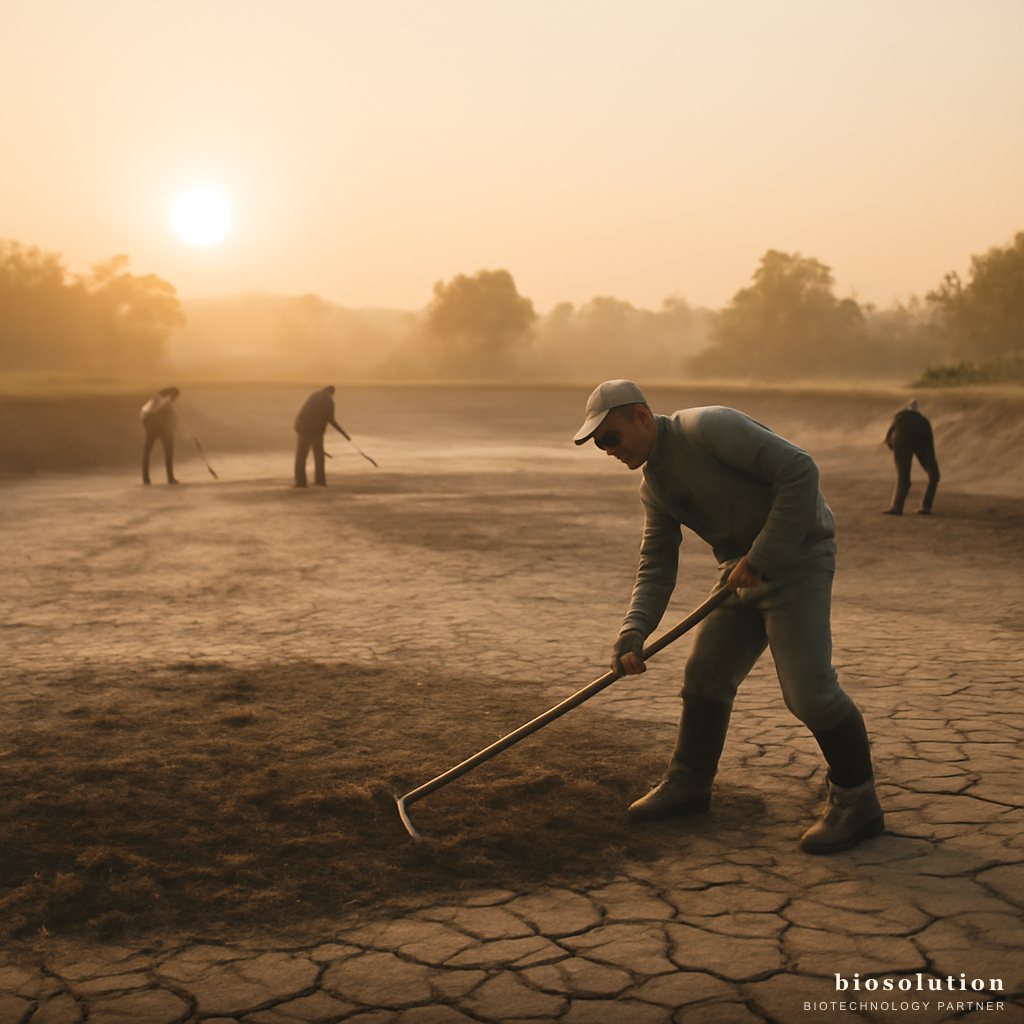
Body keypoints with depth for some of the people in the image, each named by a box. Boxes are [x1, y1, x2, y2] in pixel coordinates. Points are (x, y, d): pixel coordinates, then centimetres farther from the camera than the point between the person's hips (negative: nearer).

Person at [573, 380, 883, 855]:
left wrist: (762, 557, -23)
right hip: (743, 572, 9)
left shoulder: (709, 427, -20)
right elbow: (655, 566, 7)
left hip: (796, 558, -9)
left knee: (807, 687, -12)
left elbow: (799, 471, -25)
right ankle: (689, 783, 28)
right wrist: (631, 635, -8)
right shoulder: (653, 486, 7)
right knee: (705, 674, 12)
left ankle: (856, 801, 4)